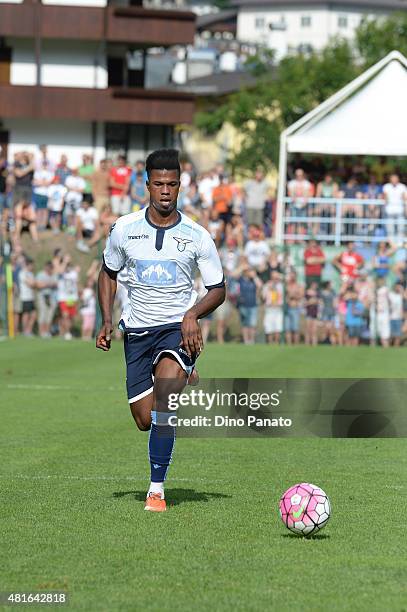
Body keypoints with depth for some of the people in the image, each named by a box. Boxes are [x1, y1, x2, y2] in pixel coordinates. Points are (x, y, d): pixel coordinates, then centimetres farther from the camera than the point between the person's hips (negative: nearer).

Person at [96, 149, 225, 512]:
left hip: (178, 329, -3)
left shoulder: (197, 237, -4)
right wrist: (107, 322, 4)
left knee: (164, 389, -30)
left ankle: (157, 488, -24)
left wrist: (193, 314, -16)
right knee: (145, 421, 0)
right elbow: (109, 273, 16)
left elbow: (218, 290, 3)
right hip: (137, 329, 3)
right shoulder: (125, 229, 1)